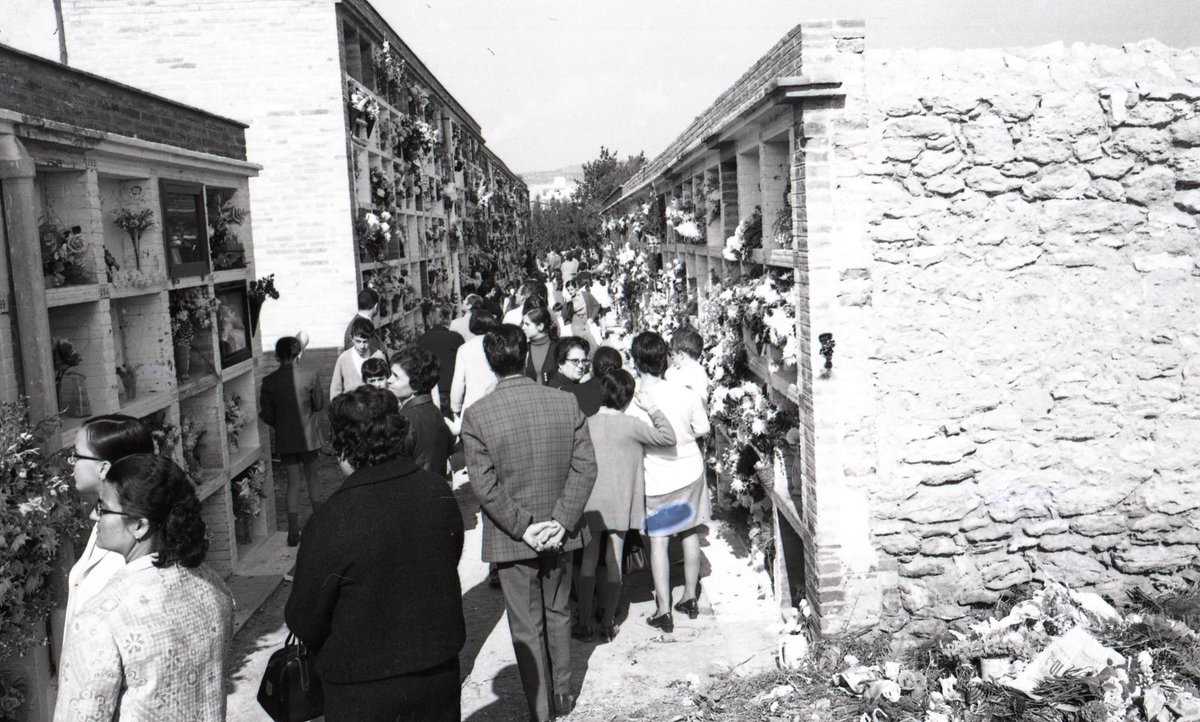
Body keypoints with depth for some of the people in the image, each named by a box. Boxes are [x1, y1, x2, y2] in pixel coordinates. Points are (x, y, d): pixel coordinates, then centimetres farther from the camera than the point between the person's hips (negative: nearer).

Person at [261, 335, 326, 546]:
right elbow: (319, 405, -4)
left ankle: (293, 532, 5)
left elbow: (266, 414, -4)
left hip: (285, 439, 1)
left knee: (293, 483, 7)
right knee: (312, 476, 19)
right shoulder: (310, 376, -12)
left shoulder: (269, 381, -8)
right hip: (308, 436, -1)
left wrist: (279, 425, 14)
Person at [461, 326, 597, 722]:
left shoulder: (476, 415, -14)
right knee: (558, 614, 23)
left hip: (511, 539, -3)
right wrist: (561, 522, -9)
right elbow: (585, 467, -9)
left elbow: (484, 485, -16)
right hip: (560, 533, 3)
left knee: (527, 627, 11)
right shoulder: (566, 403, -8)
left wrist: (523, 527, -12)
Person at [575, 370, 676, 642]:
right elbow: (668, 437, -9)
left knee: (588, 560, 11)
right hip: (620, 503, -1)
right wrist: (652, 409, -1)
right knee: (614, 562, 10)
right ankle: (608, 624, 18)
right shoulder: (631, 425, -13)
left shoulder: (587, 423, -6)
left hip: (590, 503, 1)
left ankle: (585, 624, 14)